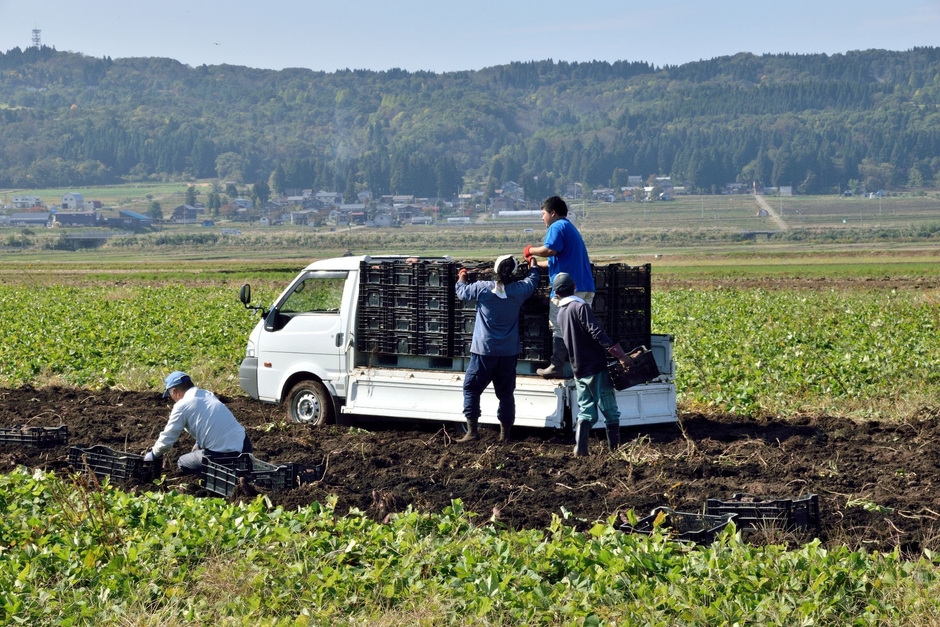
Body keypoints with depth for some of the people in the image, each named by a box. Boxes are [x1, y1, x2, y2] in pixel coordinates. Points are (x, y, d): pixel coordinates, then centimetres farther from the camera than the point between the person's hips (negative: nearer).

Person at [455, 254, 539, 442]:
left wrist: (461, 277, 28)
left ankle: (472, 430, -3)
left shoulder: (482, 288, -11)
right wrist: (532, 260, 38)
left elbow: (462, 292, 6)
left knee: (471, 388, 6)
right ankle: (505, 434, 13)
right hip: (509, 352, 3)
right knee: (505, 393, 11)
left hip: (484, 351, -3)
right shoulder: (519, 290, -4)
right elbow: (533, 278, 18)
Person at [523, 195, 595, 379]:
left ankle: (556, 367, -5)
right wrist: (537, 263, 38)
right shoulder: (571, 228, 26)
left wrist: (531, 250, -5)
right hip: (585, 287, 9)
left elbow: (550, 249, -23)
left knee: (559, 327, -5)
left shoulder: (557, 227, -4)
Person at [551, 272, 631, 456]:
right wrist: (619, 354, -24)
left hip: (579, 370, 7)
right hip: (596, 367, -7)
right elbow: (597, 334, -22)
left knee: (586, 411, 9)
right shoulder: (581, 307, -13)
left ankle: (580, 447, -3)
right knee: (610, 410, 3)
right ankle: (615, 448, 4)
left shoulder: (561, 313, 10)